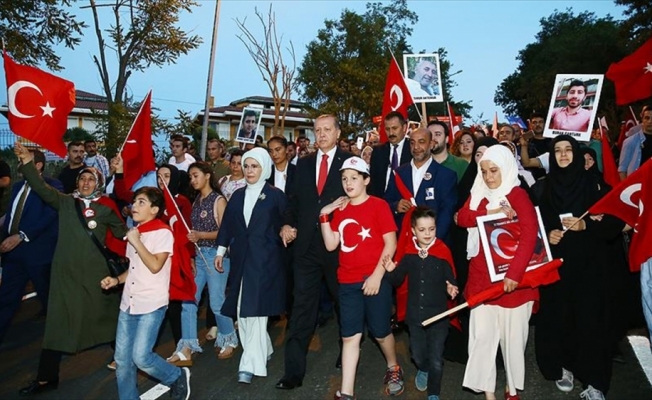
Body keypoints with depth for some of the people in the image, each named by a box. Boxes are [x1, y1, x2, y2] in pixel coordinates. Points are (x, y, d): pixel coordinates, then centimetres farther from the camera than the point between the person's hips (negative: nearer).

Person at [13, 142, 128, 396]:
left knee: (105, 313, 11)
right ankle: (46, 377, 15)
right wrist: (27, 163, -17)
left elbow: (122, 233, 9)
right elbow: (42, 188, -6)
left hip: (95, 271, -1)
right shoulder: (65, 202, 5)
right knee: (58, 321, 5)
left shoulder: (106, 208, 2)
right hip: (65, 271, 1)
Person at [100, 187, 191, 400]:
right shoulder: (134, 232, 12)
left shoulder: (163, 232, -11)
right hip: (128, 303, 7)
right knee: (122, 359, 8)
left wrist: (136, 242, -16)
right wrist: (117, 280, 5)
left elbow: (155, 266, -22)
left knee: (141, 356, -11)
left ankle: (178, 377, 14)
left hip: (152, 305, -7)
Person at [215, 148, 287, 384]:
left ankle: (251, 363, 1)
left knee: (255, 309, -6)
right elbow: (227, 224, 13)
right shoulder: (238, 196, 12)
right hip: (241, 258, 5)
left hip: (265, 259, -5)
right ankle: (264, 351, 25)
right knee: (242, 310, 8)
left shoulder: (275, 195, -1)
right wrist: (221, 251, 12)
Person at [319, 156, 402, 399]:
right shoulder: (339, 209, 9)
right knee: (349, 336, 5)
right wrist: (324, 216, -6)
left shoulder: (378, 205, -5)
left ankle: (393, 368, 39)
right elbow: (331, 245, 3)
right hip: (347, 281, 4)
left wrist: (377, 275, -14)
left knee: (380, 331, 10)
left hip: (374, 279, -4)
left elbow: (391, 243, -8)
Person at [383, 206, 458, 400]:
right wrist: (391, 271, -16)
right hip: (415, 314, 3)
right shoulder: (408, 253, -5)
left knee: (436, 359, 7)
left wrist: (451, 289, -28)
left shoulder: (443, 252, -13)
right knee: (417, 353, 20)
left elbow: (451, 280, -6)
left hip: (438, 315, -3)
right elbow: (398, 281, 4)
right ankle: (423, 370, 54)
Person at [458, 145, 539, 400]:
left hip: (510, 278, -4)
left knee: (512, 336, 8)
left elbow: (529, 234, -19)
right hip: (482, 277, 4)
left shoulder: (518, 195, -8)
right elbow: (462, 217, -5)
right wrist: (489, 212, -20)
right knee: (482, 335, 2)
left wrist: (514, 273, -27)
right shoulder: (478, 193, 9)